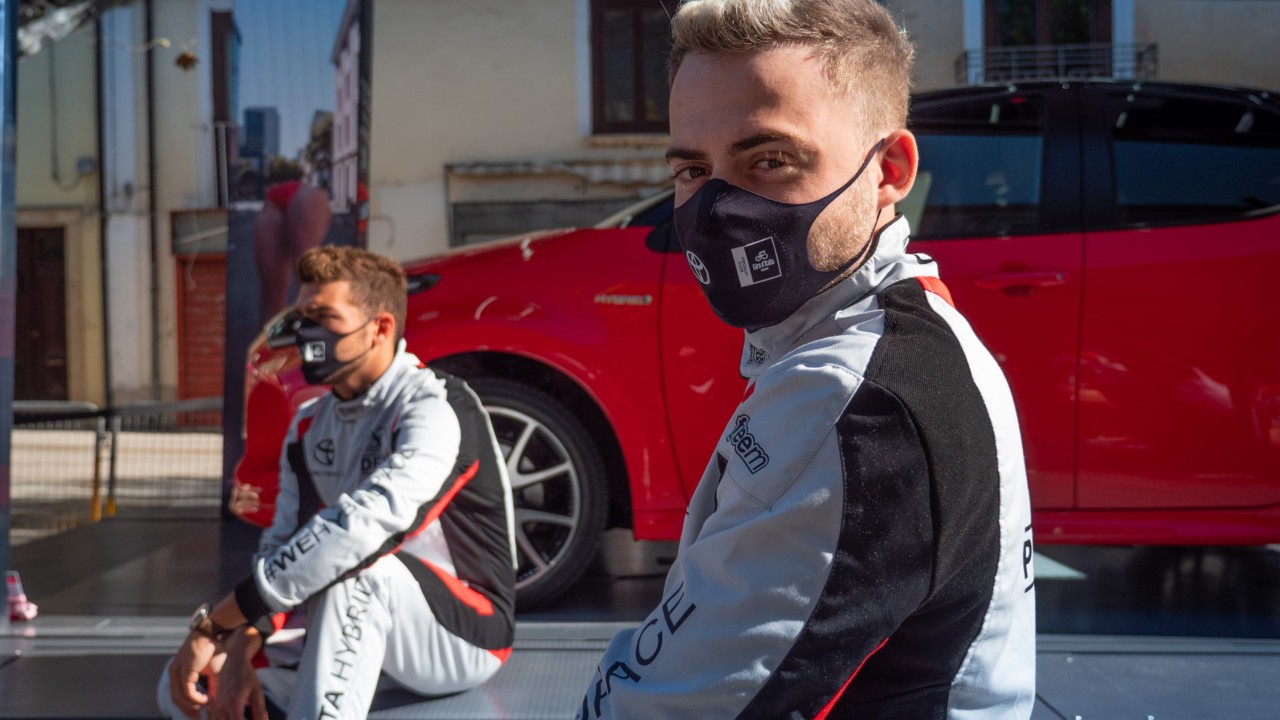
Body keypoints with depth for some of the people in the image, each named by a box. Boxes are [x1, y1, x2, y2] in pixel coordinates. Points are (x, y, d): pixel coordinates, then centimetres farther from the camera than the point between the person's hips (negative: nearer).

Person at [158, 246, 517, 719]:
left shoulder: (435, 408, -19)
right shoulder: (308, 428, 6)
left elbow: (361, 527, -32)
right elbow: (281, 547, 0)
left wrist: (216, 622, -30)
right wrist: (239, 647, -21)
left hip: (467, 633, -7)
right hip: (359, 634, 7)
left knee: (358, 568, -38)